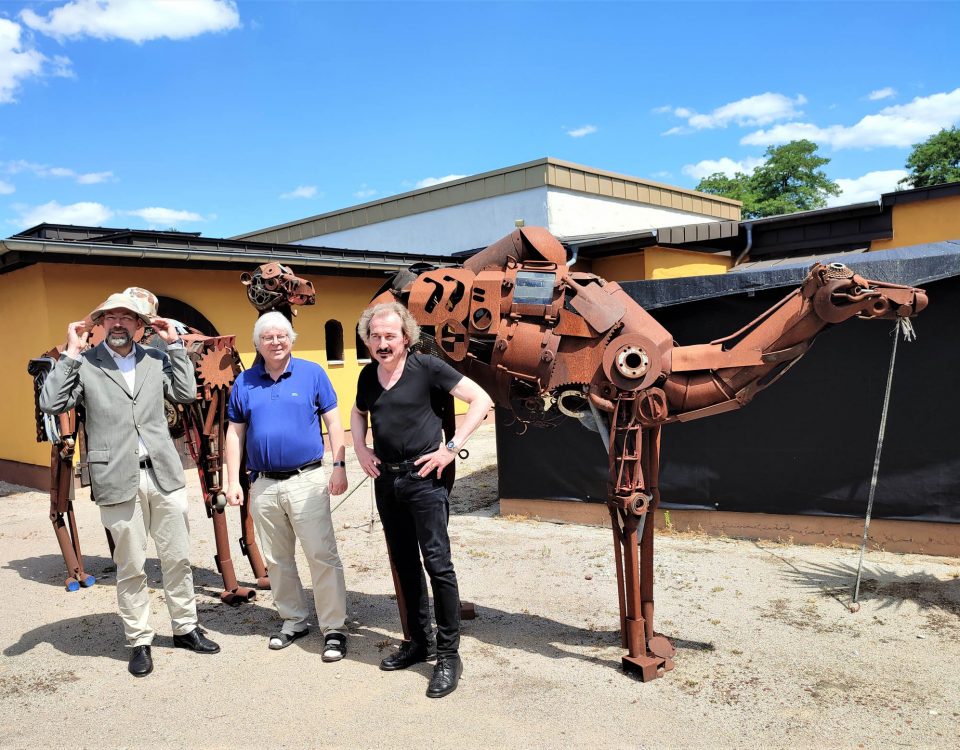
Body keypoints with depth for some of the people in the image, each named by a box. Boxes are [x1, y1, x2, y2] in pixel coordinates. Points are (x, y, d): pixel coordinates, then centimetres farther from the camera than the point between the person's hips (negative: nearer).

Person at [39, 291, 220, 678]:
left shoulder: (156, 359, 10)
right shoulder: (84, 364, 1)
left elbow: (186, 394, 3)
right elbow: (50, 404, -9)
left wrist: (174, 344, 2)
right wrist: (71, 353, -8)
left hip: (164, 473, 3)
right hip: (118, 479, -3)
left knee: (178, 558, 11)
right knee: (130, 567, 7)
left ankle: (186, 628, 27)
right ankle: (139, 642, 22)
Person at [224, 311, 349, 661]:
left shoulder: (312, 373, 0)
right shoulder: (244, 383, 8)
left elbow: (333, 422, 0)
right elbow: (235, 434, 11)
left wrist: (339, 466, -7)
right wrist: (233, 481, 6)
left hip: (307, 480, -3)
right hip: (264, 485, 4)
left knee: (322, 556, -5)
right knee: (277, 561, 13)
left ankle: (334, 629, 3)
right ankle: (294, 621, 28)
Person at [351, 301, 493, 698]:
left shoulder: (427, 367, -10)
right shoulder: (368, 375, 8)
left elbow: (481, 399, -11)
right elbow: (357, 413, 28)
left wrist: (451, 447, -14)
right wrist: (360, 447, 11)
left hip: (423, 477, -6)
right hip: (386, 479, 6)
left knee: (437, 564, -6)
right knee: (405, 564, 15)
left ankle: (448, 654, 5)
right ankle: (417, 641, 29)